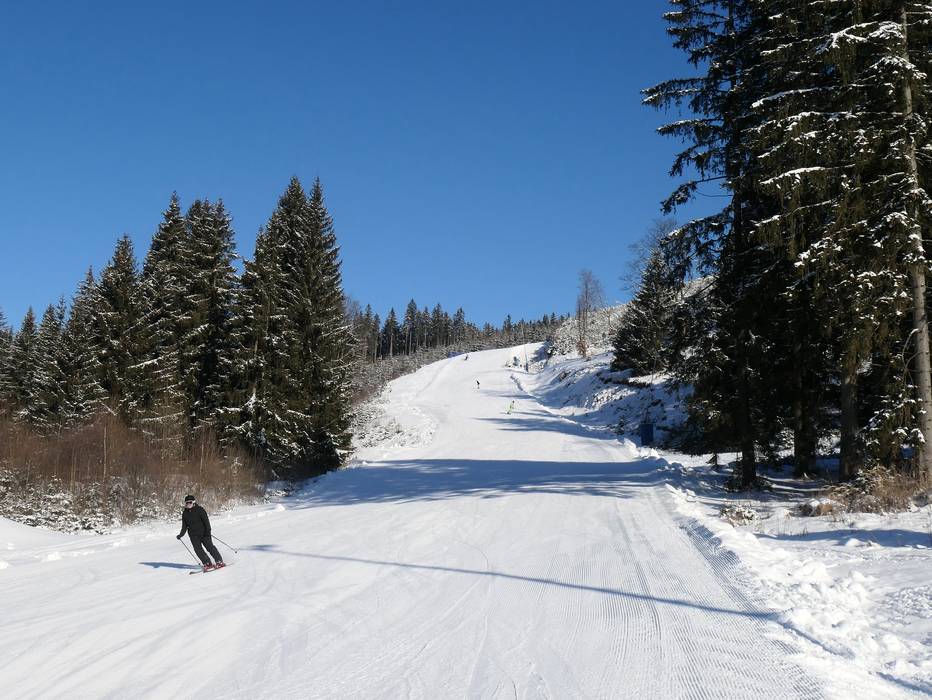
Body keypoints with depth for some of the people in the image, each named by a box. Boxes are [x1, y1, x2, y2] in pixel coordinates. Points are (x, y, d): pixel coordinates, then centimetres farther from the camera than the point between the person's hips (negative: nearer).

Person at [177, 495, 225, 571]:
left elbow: (206, 521, -7)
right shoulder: (185, 513, 8)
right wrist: (181, 535, 0)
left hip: (203, 533, -4)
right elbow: (184, 526, 13)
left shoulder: (199, 510, -4)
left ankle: (219, 561, -2)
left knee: (210, 546, -8)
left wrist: (208, 531, -16)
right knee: (198, 549, -8)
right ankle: (207, 563, -3)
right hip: (193, 535, 4)